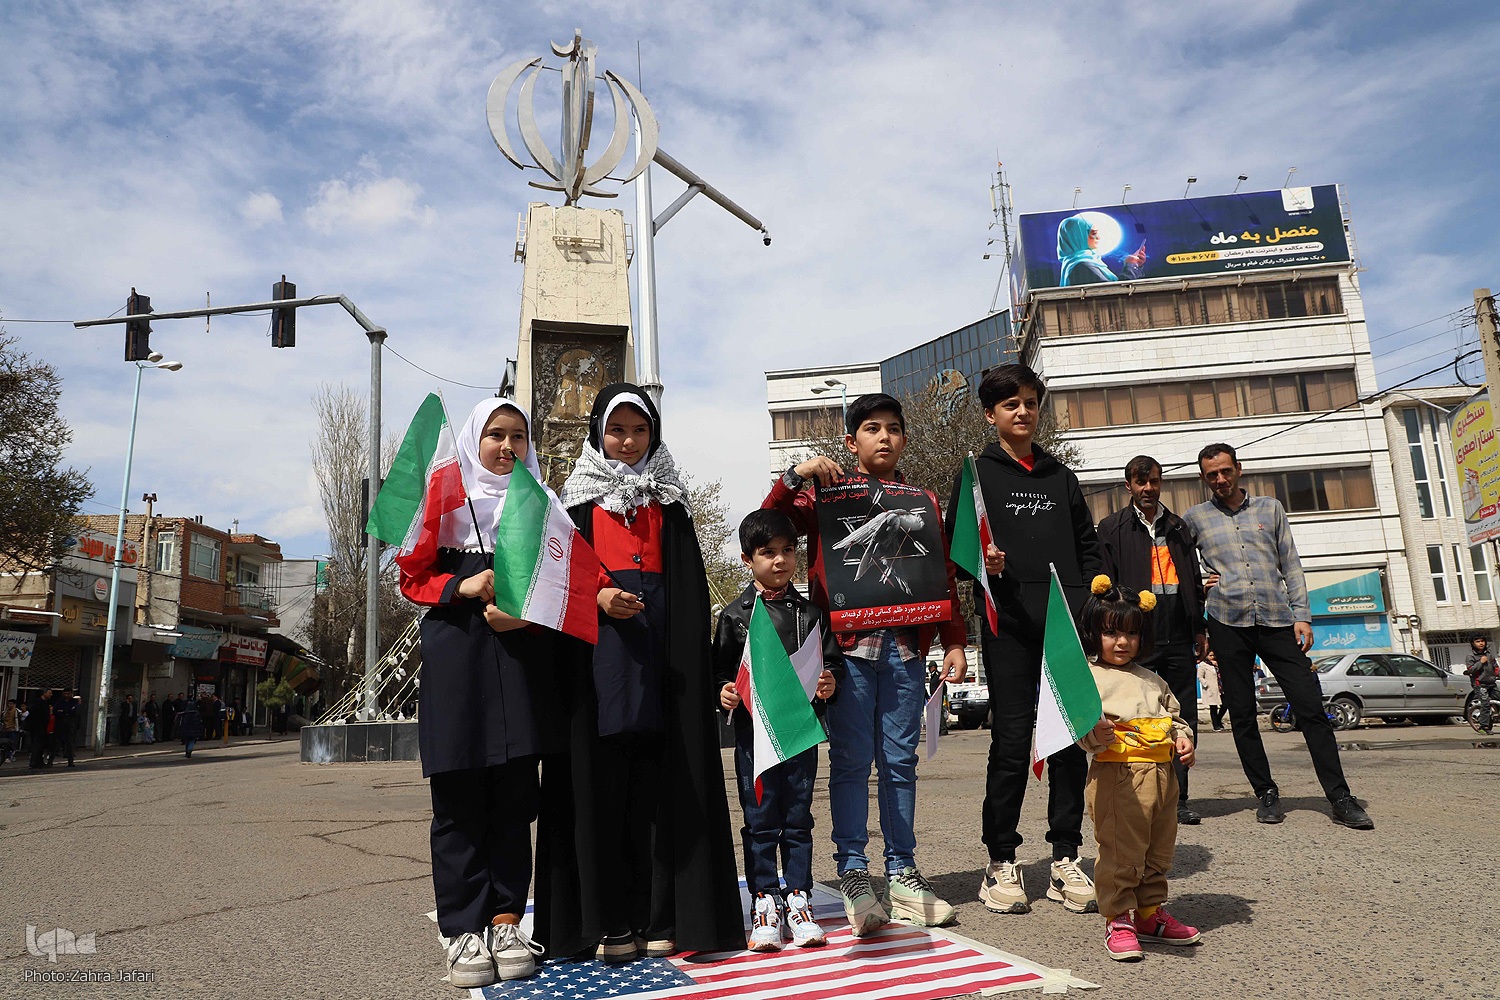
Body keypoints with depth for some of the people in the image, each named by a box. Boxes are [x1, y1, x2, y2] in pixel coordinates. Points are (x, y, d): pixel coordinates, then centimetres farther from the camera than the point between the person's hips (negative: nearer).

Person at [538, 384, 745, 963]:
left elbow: (690, 584, 11)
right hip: (599, 653, -1)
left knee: (660, 781, 0)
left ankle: (661, 915, 7)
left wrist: (690, 657, -1)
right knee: (601, 782, -3)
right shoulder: (579, 498, 12)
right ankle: (609, 920, 6)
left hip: (661, 651, 1)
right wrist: (597, 598, -14)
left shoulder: (667, 500, 16)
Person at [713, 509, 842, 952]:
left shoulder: (811, 613, 8)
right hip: (754, 729, -2)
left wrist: (829, 683, -9)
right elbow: (719, 668, 5)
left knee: (798, 819, 9)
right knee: (760, 821, 4)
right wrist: (724, 692, -14)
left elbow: (833, 660, 11)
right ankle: (764, 903, 14)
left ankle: (798, 901, 19)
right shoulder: (735, 615, 2)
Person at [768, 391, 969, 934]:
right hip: (848, 645, -2)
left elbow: (944, 575, 14)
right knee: (850, 761, 1)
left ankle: (902, 872, 16)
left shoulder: (923, 502, 16)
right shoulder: (827, 494, 10)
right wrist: (794, 476, -11)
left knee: (900, 761, 6)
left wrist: (954, 641, 6)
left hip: (904, 647, 2)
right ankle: (853, 872, 10)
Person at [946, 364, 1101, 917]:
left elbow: (1088, 548, 19)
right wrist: (981, 561, -19)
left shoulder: (1062, 478, 20)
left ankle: (1066, 860, 14)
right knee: (1012, 741, -3)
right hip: (1009, 624, -4)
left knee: (1071, 739, 4)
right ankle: (1001, 862, 8)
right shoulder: (978, 474, 8)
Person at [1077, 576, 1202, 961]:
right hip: (1116, 775, -7)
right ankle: (1118, 920, 9)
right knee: (1119, 853, -3)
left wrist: (1183, 739, 9)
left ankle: (1150, 914, 29)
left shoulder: (1153, 681, 18)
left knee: (1158, 852, 15)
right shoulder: (1089, 677, -4)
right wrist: (1095, 735, -30)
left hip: (1162, 772, 7)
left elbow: (1174, 715, 28)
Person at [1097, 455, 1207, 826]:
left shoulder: (1178, 527, 18)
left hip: (1178, 635, 5)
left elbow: (1194, 580, 19)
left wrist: (1199, 628, 12)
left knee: (1184, 718, 6)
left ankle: (1178, 798, 14)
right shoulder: (1112, 528, 5)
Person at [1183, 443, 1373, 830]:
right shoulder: (1195, 517, 9)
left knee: (1311, 707, -5)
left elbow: (1291, 565, 11)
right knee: (1242, 714, 3)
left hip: (1277, 620, 1)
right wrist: (1197, 584, 2)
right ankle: (1266, 794, 15)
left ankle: (1340, 798, 0)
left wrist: (1302, 615, 3)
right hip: (1228, 623, 0)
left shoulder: (1270, 508, 13)